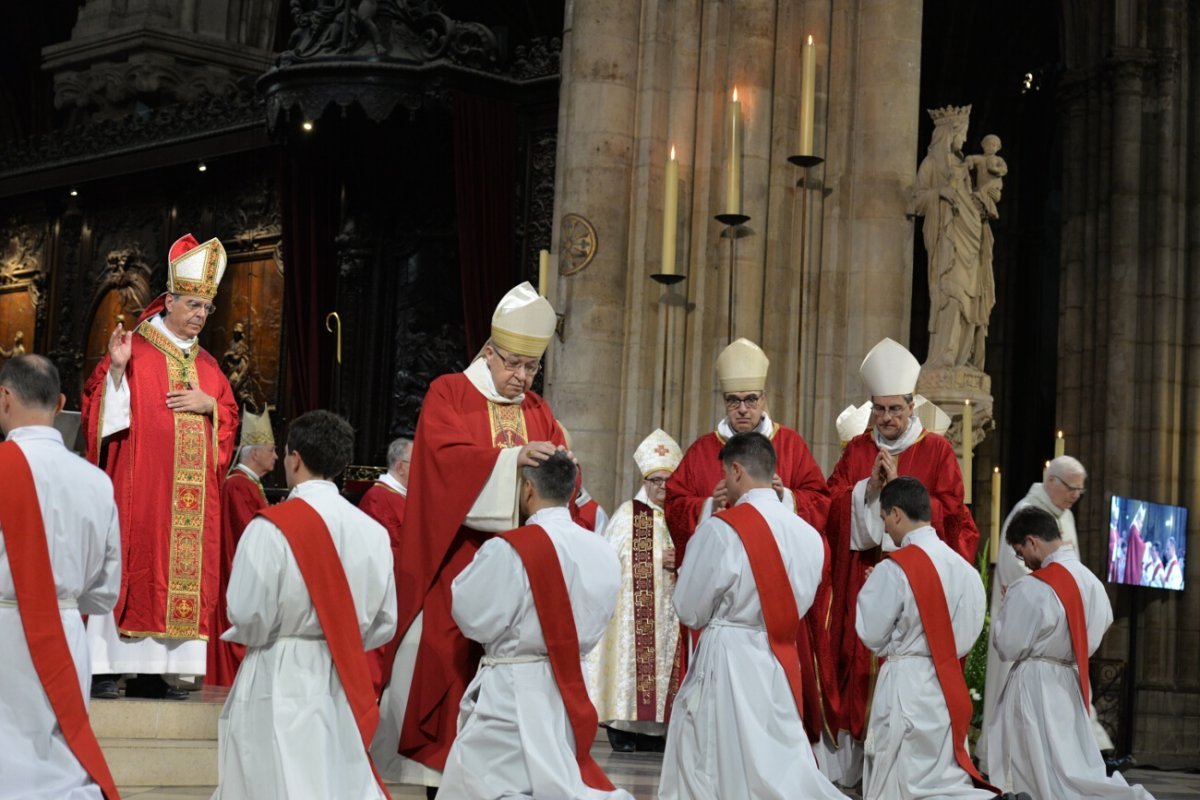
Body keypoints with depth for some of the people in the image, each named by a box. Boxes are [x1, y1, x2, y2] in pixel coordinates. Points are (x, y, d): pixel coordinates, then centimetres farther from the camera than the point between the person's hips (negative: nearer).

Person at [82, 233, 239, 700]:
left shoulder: (207, 364, 17)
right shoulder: (133, 349, 2)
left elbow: (229, 417, 18)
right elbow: (102, 409, -4)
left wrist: (209, 405, -2)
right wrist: (115, 369, -19)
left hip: (191, 493, 5)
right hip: (137, 484, -5)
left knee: (182, 571, 1)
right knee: (128, 565, -9)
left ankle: (153, 672, 4)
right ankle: (104, 669, -7)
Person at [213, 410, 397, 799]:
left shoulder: (271, 527, -14)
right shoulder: (373, 532, -1)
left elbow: (249, 619, -13)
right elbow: (383, 624, 5)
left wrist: (280, 634, 8)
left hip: (279, 685, -4)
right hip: (344, 684, 5)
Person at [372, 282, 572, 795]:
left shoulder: (537, 411, 15)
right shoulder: (448, 394, 0)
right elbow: (448, 458, -16)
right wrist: (512, 459, -28)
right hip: (453, 565, -4)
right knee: (446, 665, -5)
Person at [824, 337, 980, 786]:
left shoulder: (937, 451, 4)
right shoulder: (857, 450, 12)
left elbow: (949, 512, -5)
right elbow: (832, 504, 5)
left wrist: (899, 485, -12)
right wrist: (869, 486, -10)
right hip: (863, 577, 3)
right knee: (861, 663, -1)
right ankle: (858, 759, 2)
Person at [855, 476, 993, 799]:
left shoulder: (894, 569, -15)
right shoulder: (962, 567, 5)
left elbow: (871, 634, -8)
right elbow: (969, 631, 9)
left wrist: (871, 591, 8)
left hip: (905, 686, -7)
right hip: (947, 682, 7)